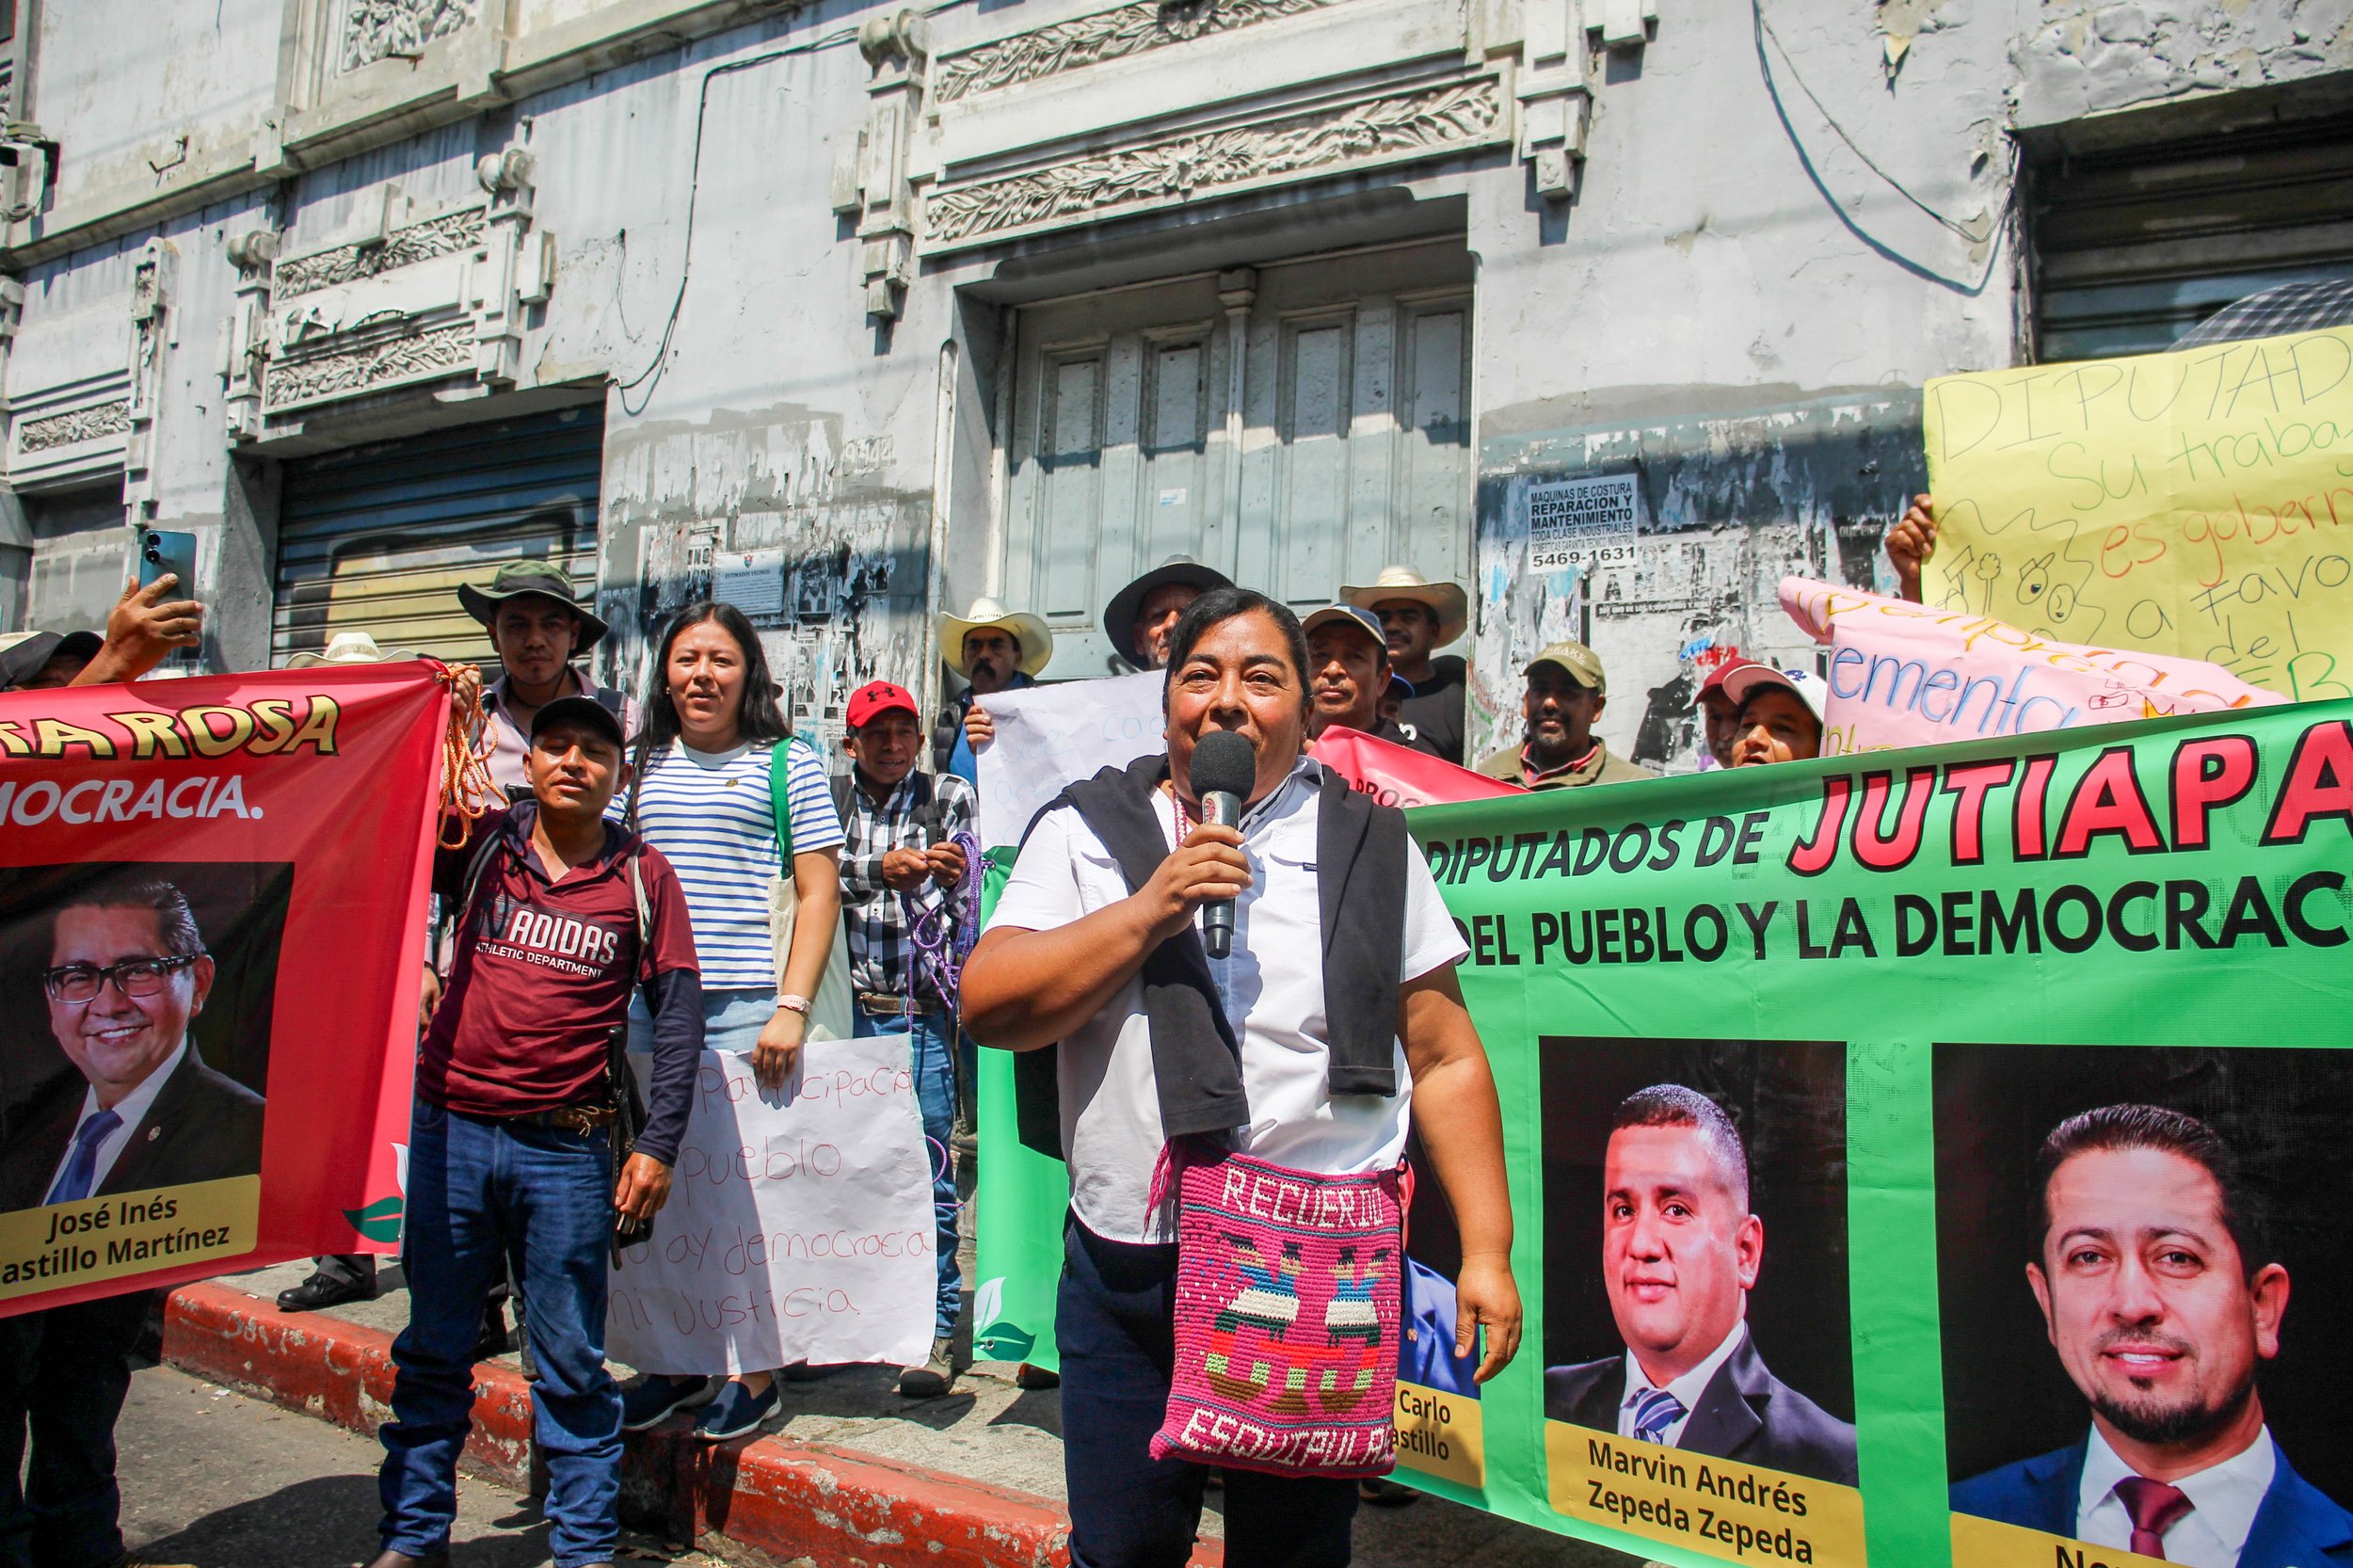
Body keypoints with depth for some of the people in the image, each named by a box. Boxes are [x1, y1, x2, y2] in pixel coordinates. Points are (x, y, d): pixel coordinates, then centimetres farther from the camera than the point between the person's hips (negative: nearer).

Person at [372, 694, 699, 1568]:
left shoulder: (643, 878, 1)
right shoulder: (478, 846, 5)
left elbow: (678, 1012, 1)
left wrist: (658, 1145, -5)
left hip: (565, 1148, -1)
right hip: (450, 1129, 2)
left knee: (572, 1364, 7)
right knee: (432, 1349, 14)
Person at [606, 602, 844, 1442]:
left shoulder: (788, 764, 2)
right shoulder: (643, 766, 15)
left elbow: (818, 895, -2)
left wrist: (791, 1008, -11)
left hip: (745, 1008, -4)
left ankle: (755, 1373, 13)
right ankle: (677, 1362, 23)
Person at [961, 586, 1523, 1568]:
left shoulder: (1369, 846, 4)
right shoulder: (1086, 832, 4)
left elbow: (1445, 1058, 4)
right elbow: (987, 1007, -6)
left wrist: (1486, 1250, -2)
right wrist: (1149, 909, -15)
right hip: (1125, 1274, 1)